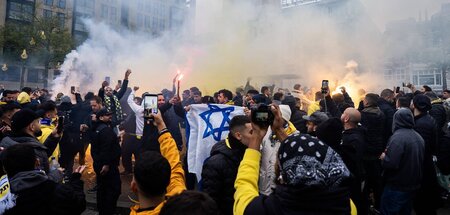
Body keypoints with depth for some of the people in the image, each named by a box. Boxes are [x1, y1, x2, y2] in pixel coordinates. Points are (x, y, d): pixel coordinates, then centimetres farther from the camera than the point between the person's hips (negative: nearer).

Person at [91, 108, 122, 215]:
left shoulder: (98, 129, 16)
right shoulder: (106, 129, -17)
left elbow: (95, 148, 20)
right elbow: (106, 148, -27)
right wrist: (106, 164, -26)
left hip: (99, 163, 11)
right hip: (108, 165, -11)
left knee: (102, 188, 17)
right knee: (114, 188, -5)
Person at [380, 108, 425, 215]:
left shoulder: (398, 136, -22)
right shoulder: (418, 137, 5)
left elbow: (391, 163, -31)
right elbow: (420, 160, 18)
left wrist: (383, 157, -8)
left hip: (397, 186, -8)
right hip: (413, 185, 8)